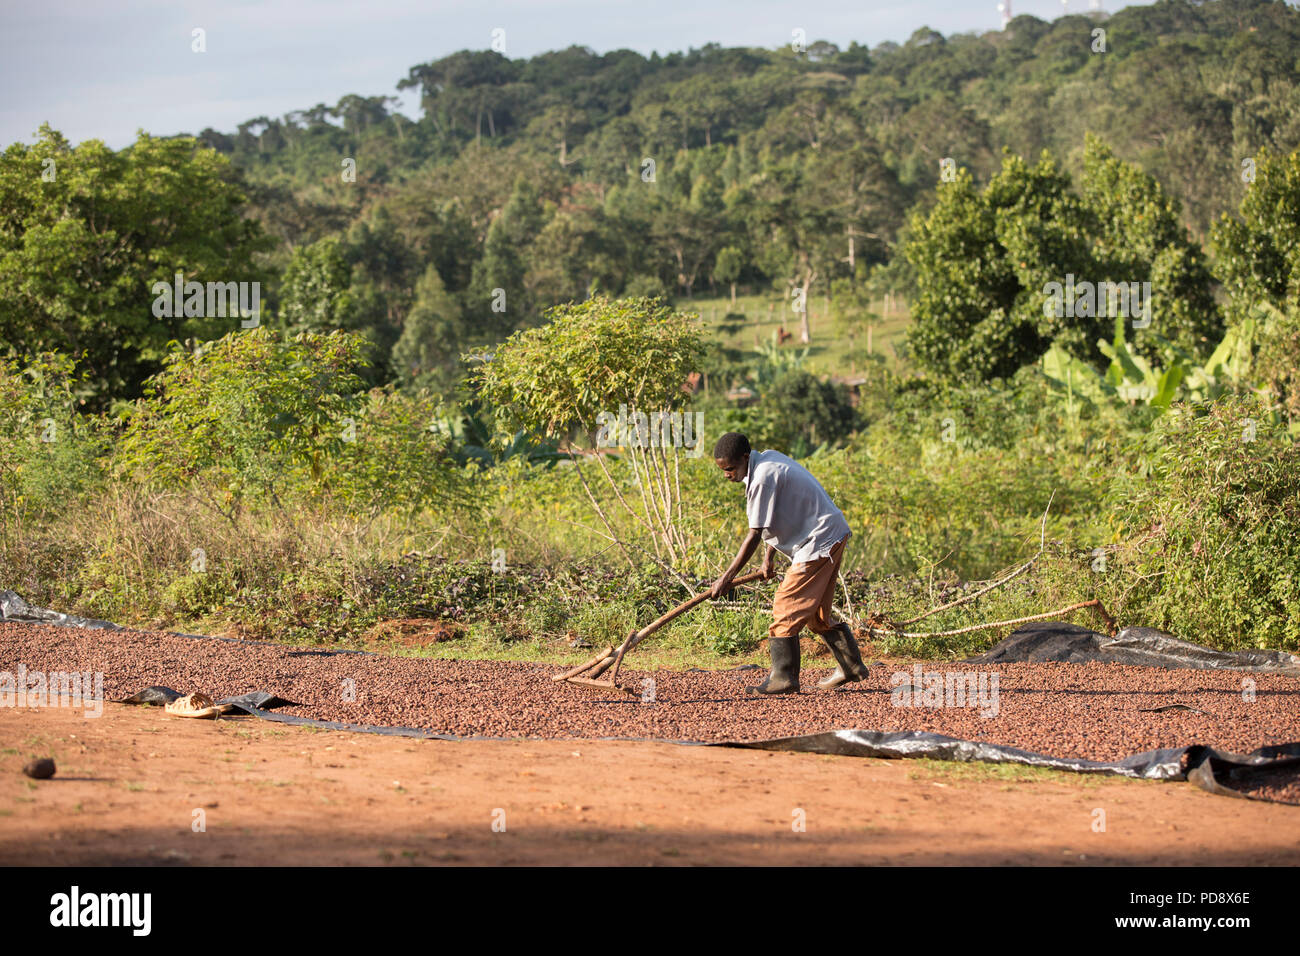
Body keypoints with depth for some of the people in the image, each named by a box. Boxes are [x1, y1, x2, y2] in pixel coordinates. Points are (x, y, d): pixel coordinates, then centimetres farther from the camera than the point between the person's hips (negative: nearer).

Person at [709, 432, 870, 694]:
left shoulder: (763, 478, -21)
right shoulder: (768, 459, 9)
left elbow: (755, 534, -20)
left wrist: (727, 578, -17)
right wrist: (769, 556, 9)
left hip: (820, 540, -10)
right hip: (833, 535, 10)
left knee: (786, 607, -10)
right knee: (815, 611, 18)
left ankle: (784, 677, -9)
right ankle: (851, 665, 24)